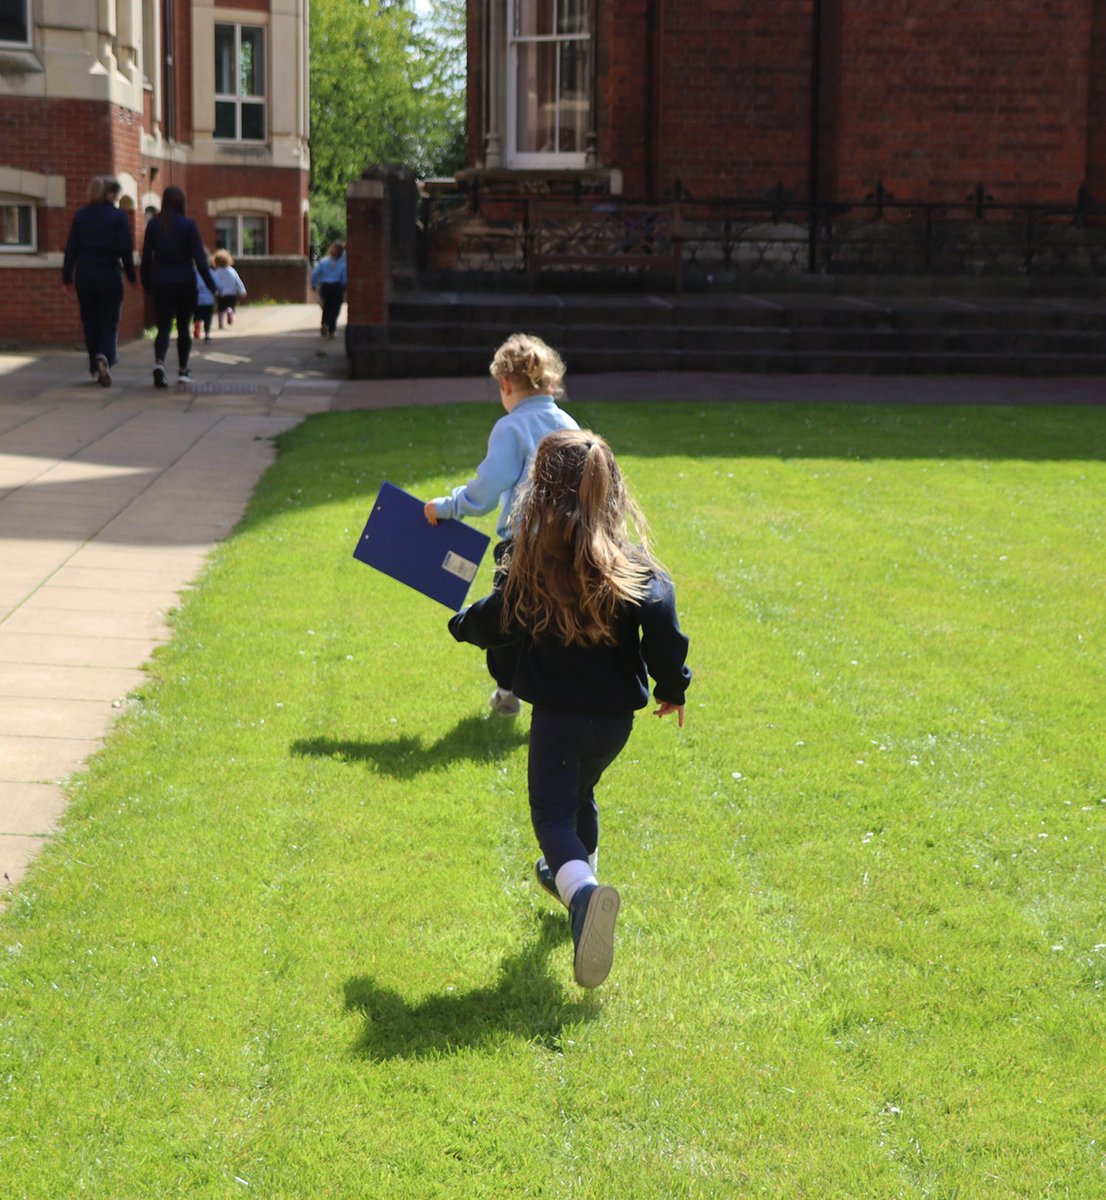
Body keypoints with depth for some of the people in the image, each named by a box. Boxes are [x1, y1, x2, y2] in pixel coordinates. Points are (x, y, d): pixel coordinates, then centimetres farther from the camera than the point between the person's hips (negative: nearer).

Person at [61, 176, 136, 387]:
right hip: (110, 275, -3)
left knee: (90, 323, 12)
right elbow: (126, 249, -9)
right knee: (109, 323, 2)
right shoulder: (118, 216, -6)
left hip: (85, 275, 3)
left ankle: (96, 369, 16)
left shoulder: (81, 215, 3)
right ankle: (105, 357, -25)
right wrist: (131, 275, 3)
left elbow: (71, 248, 3)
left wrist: (67, 276, 9)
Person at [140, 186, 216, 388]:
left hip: (161, 284, 1)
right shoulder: (188, 225, -6)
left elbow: (146, 257, 2)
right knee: (184, 327, 14)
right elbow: (199, 258, -9)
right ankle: (183, 371, 20)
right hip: (185, 283, -1)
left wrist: (147, 284, 12)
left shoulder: (153, 225, 0)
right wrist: (211, 285, -5)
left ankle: (159, 363, -27)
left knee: (163, 327, -1)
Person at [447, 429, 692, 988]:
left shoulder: (532, 563, -10)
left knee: (553, 815, -6)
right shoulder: (632, 562, -8)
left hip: (557, 716, -4)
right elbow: (662, 622, -18)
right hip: (616, 717, 4)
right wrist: (673, 687, -3)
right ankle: (575, 872, 51)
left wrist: (460, 623, 24)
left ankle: (581, 890, -36)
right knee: (580, 796, 29)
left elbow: (494, 622, 0)